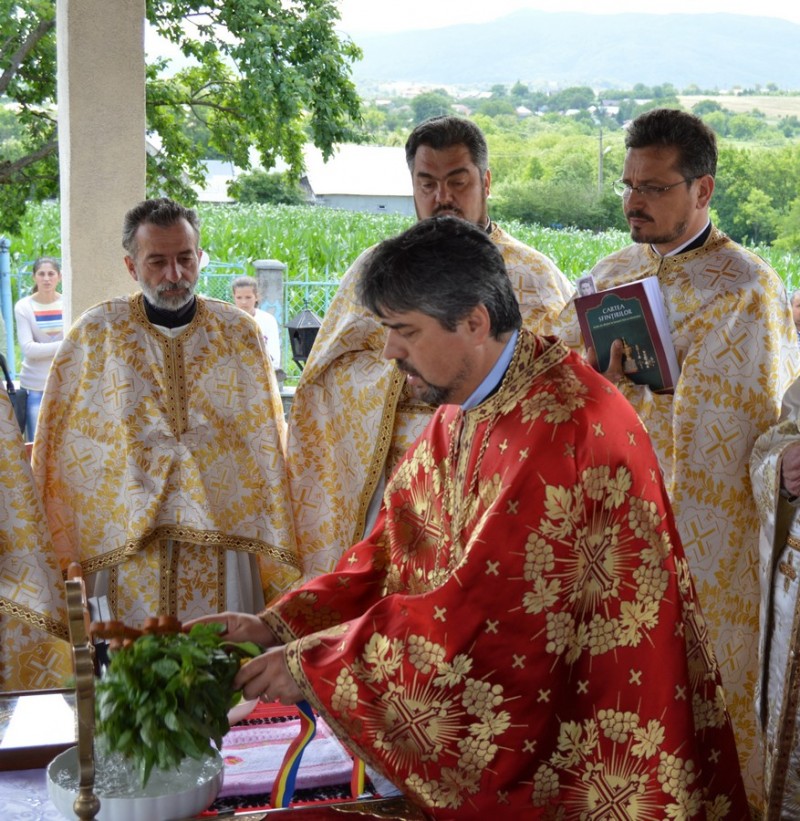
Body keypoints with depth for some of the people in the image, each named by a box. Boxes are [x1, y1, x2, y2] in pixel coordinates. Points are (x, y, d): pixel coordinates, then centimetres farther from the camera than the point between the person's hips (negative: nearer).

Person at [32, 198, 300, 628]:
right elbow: (62, 445, 4)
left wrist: (277, 548, 5)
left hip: (224, 530, 1)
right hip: (125, 539, -1)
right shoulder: (96, 332, 1)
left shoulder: (237, 330, 5)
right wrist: (60, 545, 0)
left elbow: (267, 438, 8)